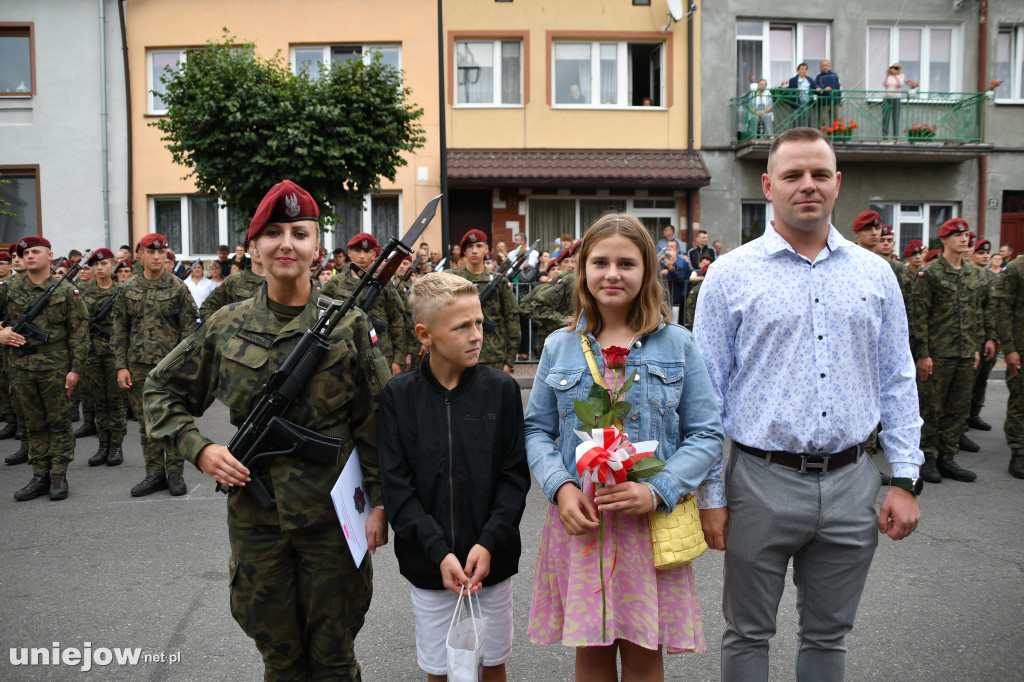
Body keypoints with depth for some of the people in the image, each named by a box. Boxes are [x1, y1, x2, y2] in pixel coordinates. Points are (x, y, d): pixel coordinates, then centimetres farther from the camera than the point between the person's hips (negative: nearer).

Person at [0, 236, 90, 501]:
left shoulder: (66, 290, 0)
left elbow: (78, 333, -2)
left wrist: (76, 368, -8)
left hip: (56, 367, -3)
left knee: (59, 423, 3)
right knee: (34, 424, 10)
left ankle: (58, 477, 11)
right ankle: (40, 477, 18)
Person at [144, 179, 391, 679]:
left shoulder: (349, 324, -4)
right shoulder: (227, 325, 1)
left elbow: (375, 422, -3)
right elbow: (162, 391, 11)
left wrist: (379, 501, -5)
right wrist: (199, 448, -4)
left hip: (332, 512, -2)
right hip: (255, 515, 2)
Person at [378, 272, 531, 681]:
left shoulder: (502, 389, -5)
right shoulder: (398, 395, -6)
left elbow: (515, 475, -4)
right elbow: (396, 486, -7)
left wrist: (488, 543, -14)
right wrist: (439, 553, -16)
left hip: (492, 558, 1)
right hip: (428, 563, 0)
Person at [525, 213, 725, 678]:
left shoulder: (677, 344, 1)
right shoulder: (559, 347, 6)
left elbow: (705, 434, 0)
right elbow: (537, 430, 7)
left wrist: (657, 491, -15)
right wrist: (561, 488, -11)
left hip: (653, 519, -1)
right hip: (579, 517, 1)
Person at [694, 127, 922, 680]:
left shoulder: (874, 275, 6)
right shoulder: (730, 274, -3)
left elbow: (897, 383, 10)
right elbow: (706, 388, -3)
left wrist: (904, 480, 3)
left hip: (850, 484, 3)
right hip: (762, 482, -2)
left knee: (828, 635, 18)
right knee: (747, 635, 13)